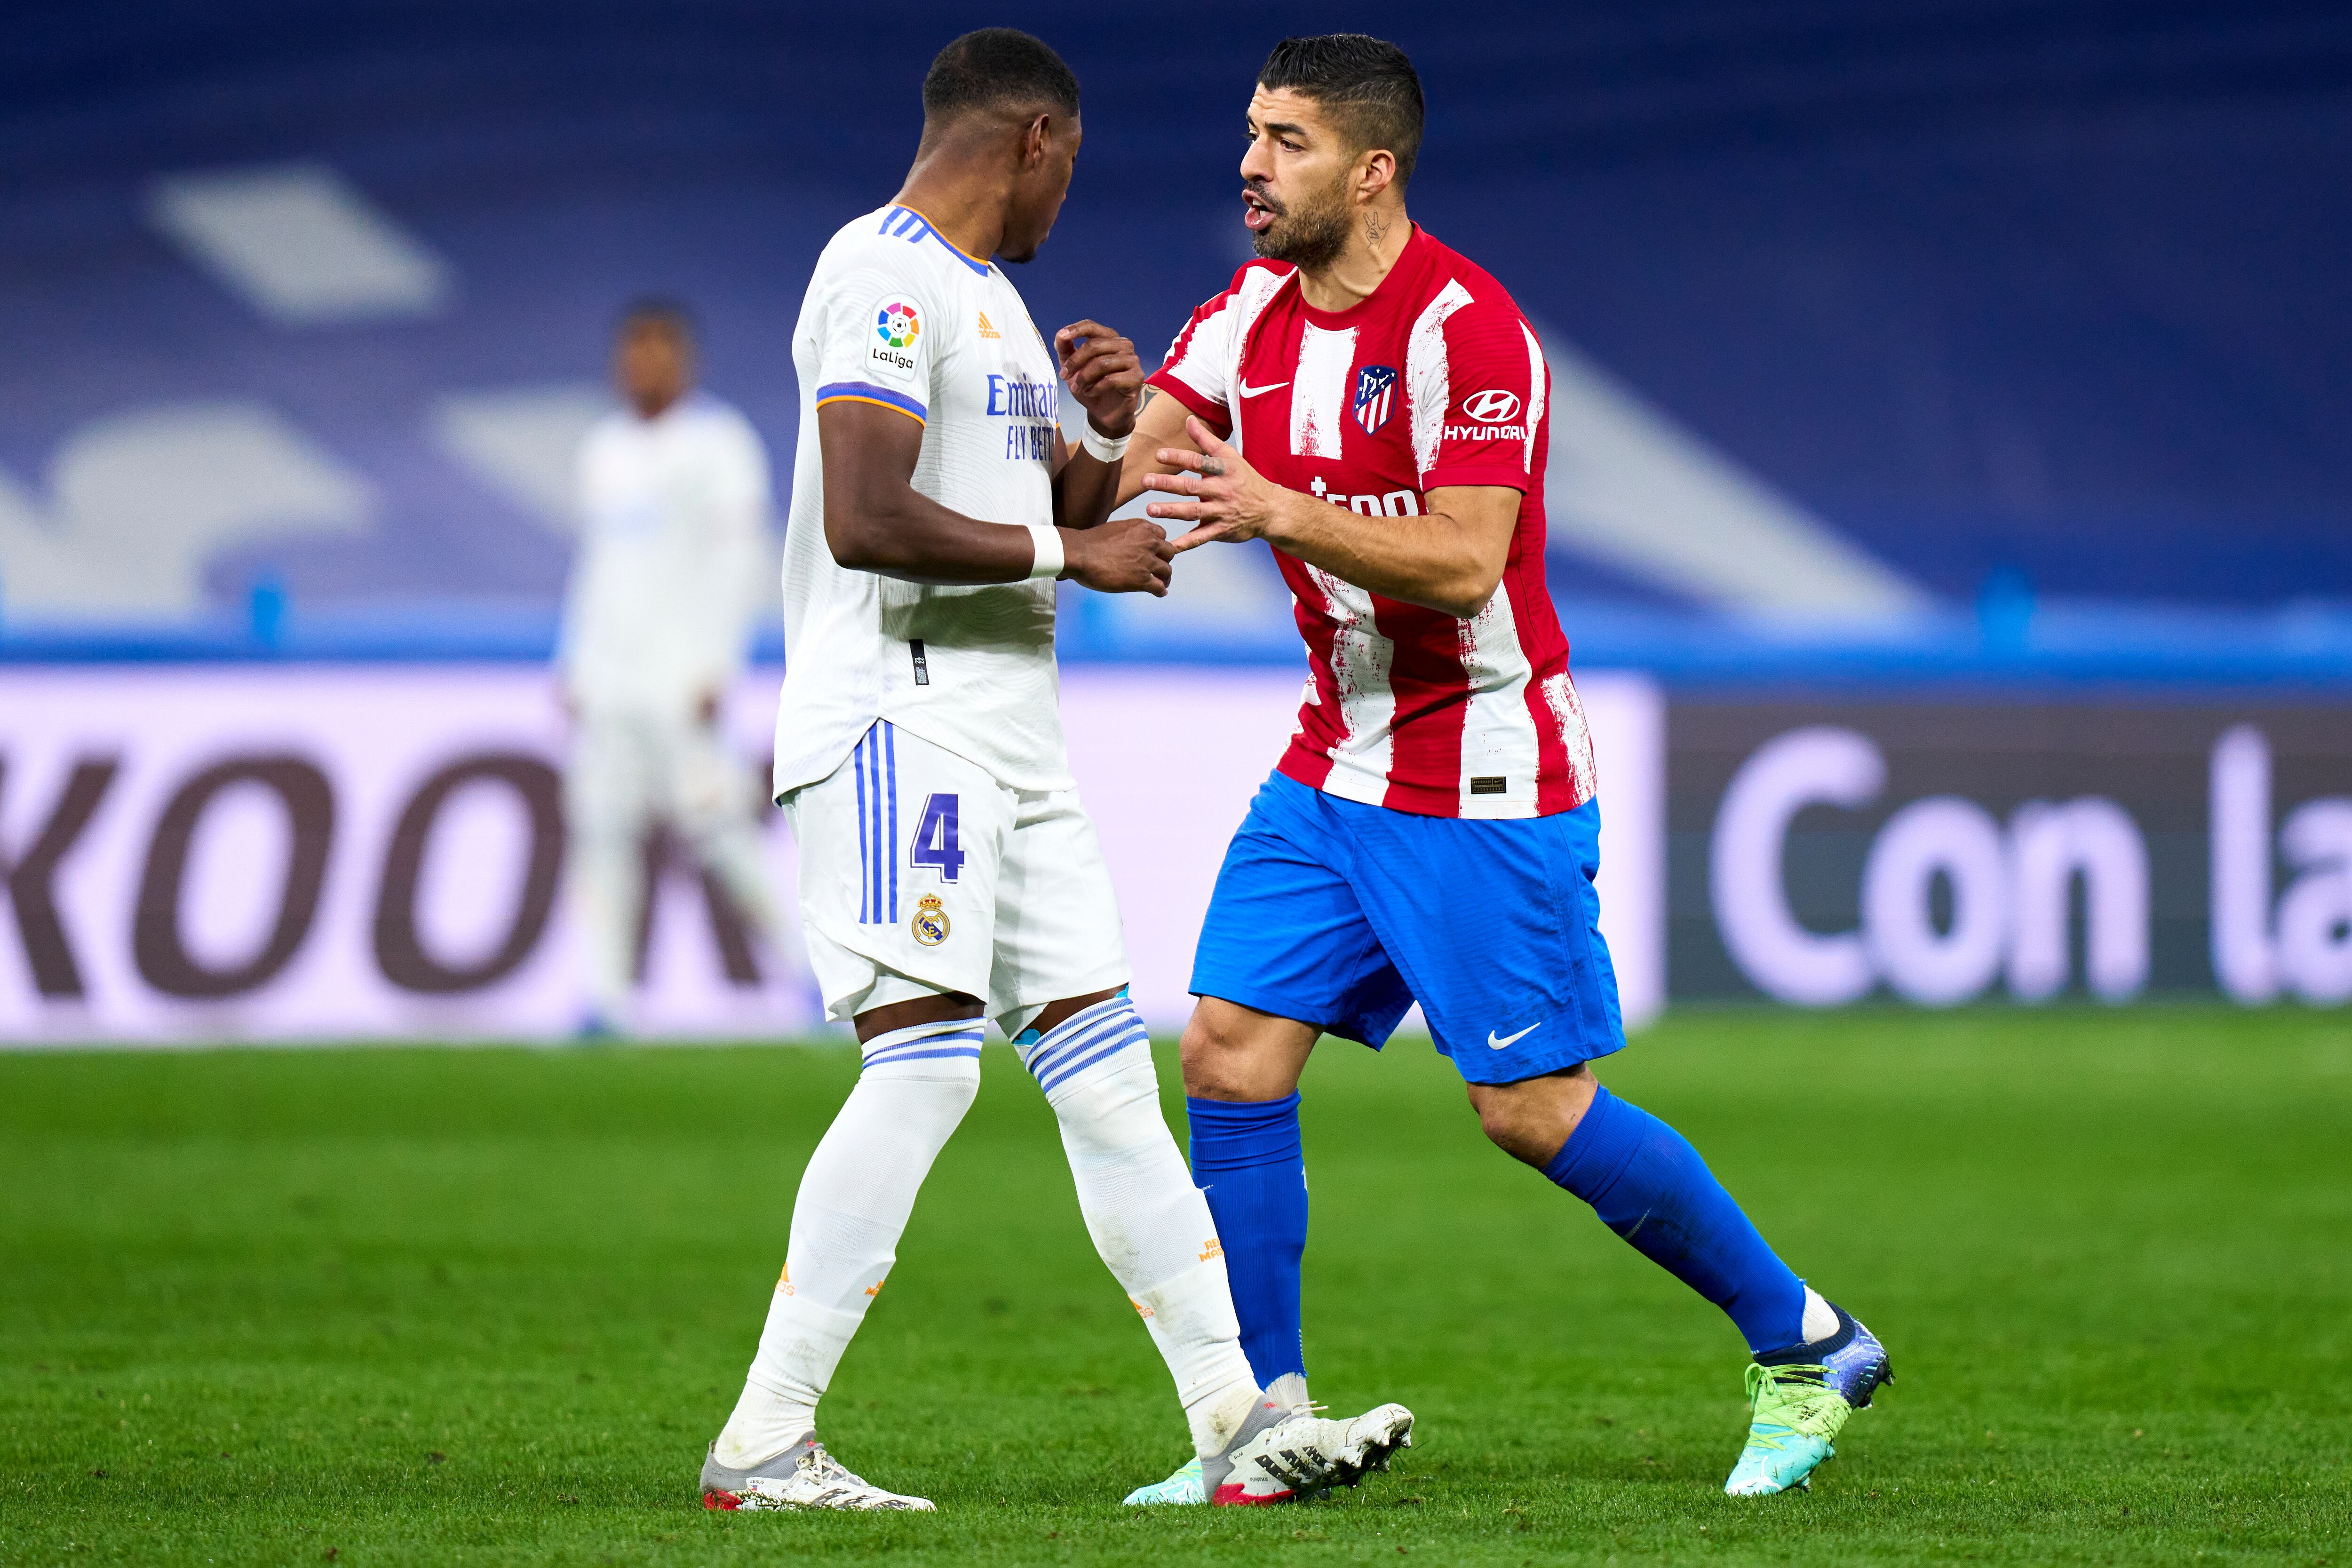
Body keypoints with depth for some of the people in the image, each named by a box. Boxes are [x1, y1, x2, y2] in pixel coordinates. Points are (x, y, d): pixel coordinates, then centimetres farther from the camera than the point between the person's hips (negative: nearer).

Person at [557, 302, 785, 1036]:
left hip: (681, 672, -6)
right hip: (606, 675, 6)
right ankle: (606, 997, -5)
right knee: (601, 830, -3)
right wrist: (573, 665, 16)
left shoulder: (718, 444, -3)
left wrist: (716, 669, -15)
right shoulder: (604, 447, 17)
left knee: (716, 828, -10)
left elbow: (739, 562, -8)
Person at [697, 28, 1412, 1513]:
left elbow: (1060, 511, 30)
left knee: (1104, 1067, 7)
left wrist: (1116, 438, 8)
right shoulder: (889, 278, -12)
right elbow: (864, 520, -23)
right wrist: (1072, 549, -15)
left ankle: (1240, 1428, 7)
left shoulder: (988, 293, 21)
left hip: (1008, 735, 10)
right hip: (897, 721, -10)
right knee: (925, 1065, -16)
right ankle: (764, 1443, -13)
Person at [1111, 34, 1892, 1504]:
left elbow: (1463, 564, -25)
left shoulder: (1466, 328, -18)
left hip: (1485, 782, -7)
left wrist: (1281, 511, -36)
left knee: (1537, 1109, -5)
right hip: (1334, 763, 7)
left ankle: (1806, 1346, 13)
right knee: (1229, 1054, -4)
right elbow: (1126, 472, -2)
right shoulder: (1249, 316, 4)